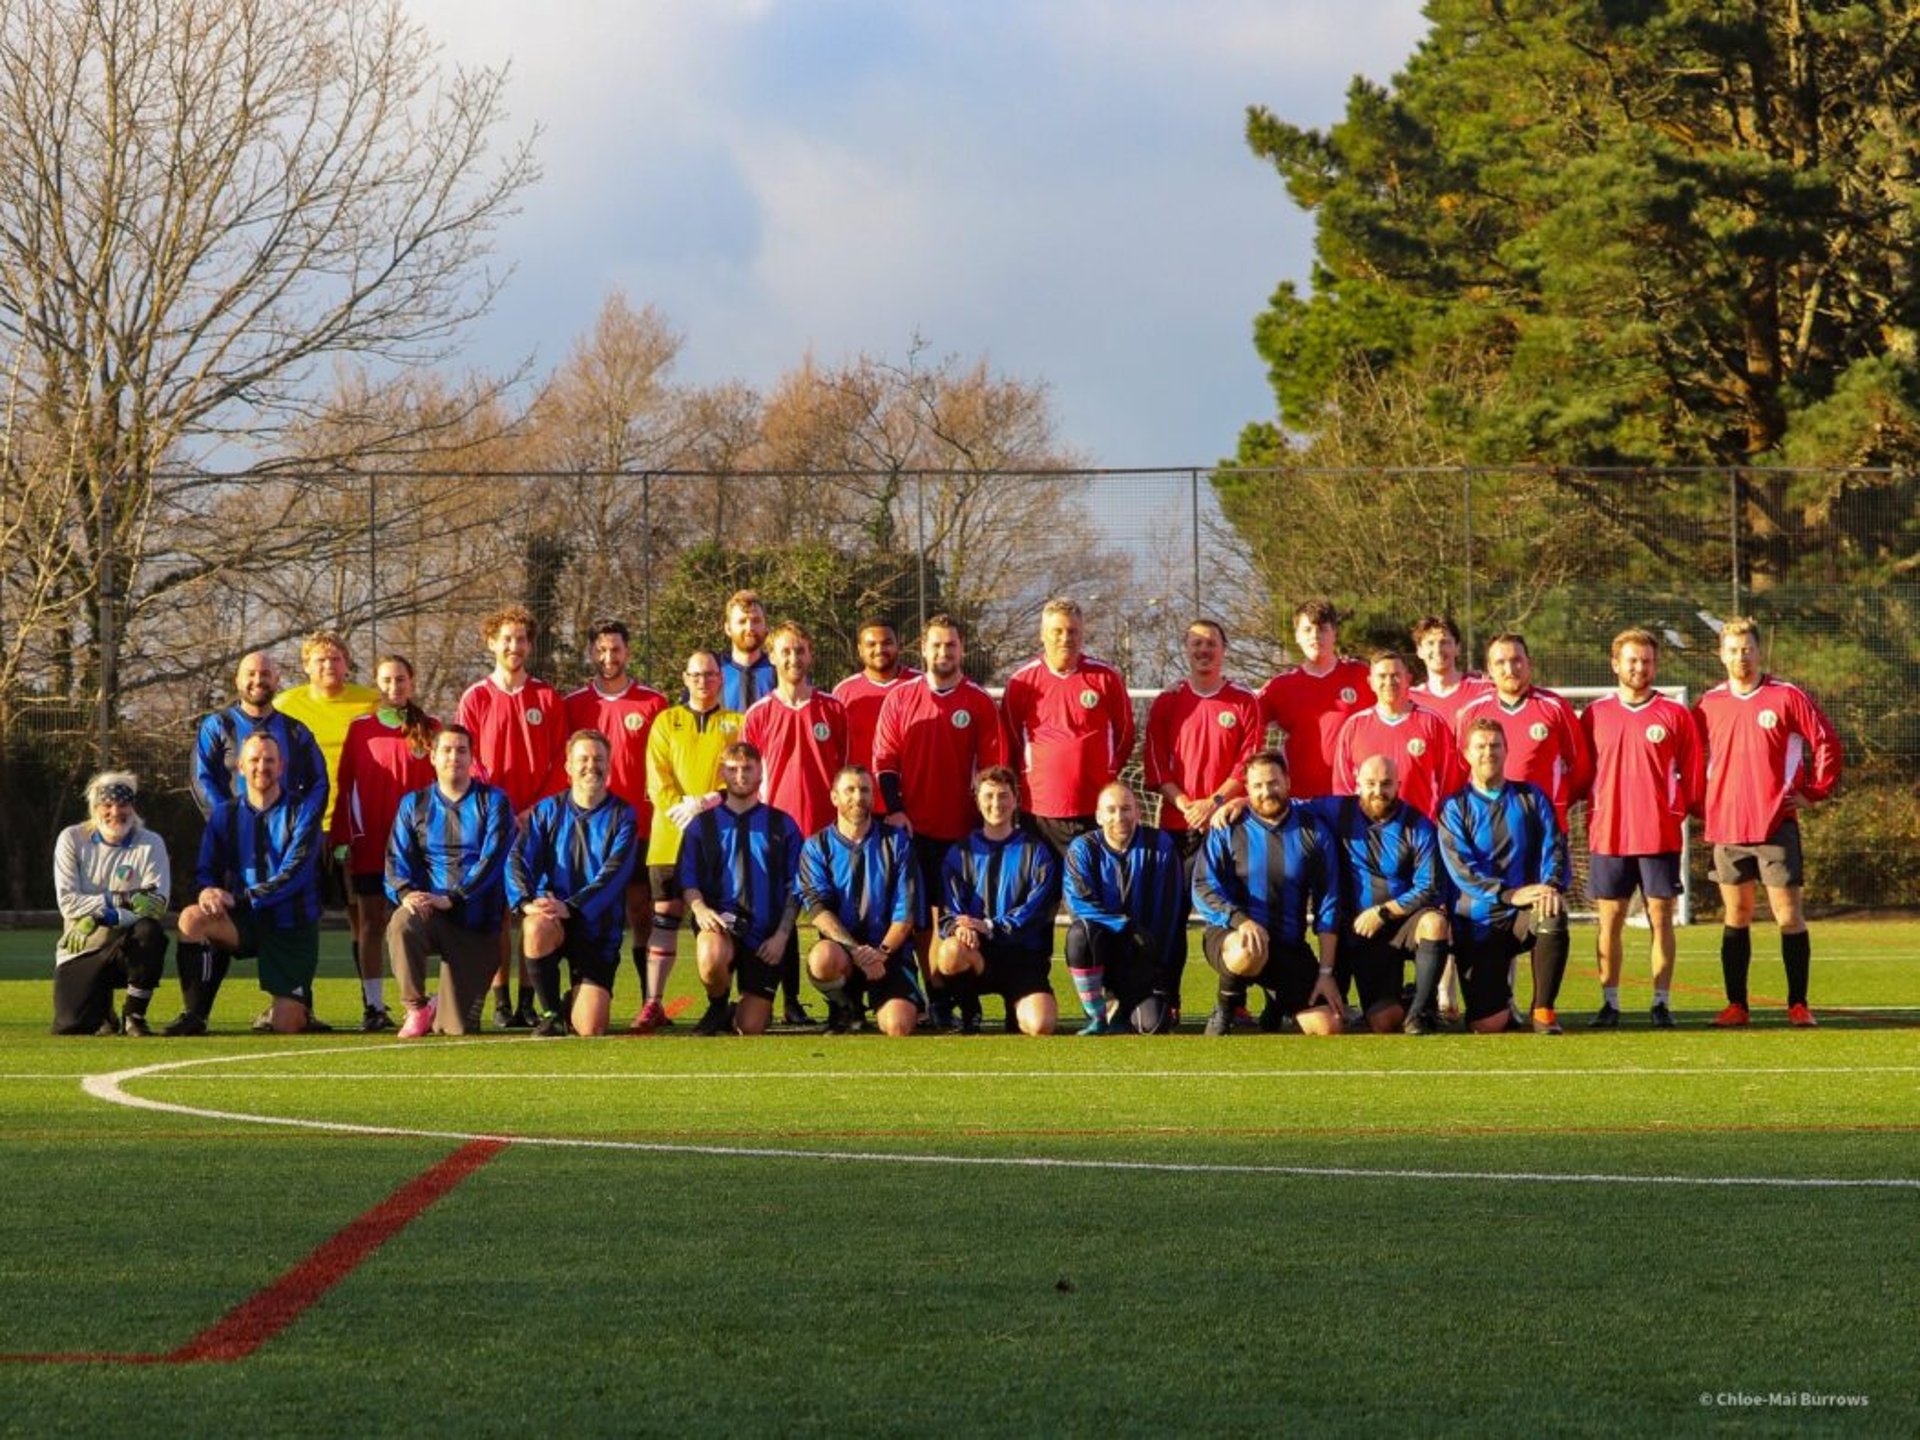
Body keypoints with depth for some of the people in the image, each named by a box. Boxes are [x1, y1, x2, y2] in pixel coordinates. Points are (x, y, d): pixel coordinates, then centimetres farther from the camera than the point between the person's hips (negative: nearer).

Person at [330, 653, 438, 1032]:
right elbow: (345, 787, 5)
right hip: (369, 843, 0)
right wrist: (342, 841, -1)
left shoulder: (430, 729, 5)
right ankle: (373, 1005, 3)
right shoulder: (360, 728, 5)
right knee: (370, 922, 2)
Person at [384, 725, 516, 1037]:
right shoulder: (414, 804, 11)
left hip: (477, 923, -1)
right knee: (401, 923, -38)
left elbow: (492, 860, -9)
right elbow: (397, 858, 1)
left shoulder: (493, 802, 3)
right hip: (429, 916, 1)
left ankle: (441, 1008, 34)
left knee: (457, 1028, -6)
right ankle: (417, 1008, -15)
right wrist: (406, 893, -22)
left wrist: (451, 899, -22)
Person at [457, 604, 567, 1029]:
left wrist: (537, 809, -8)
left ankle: (528, 1000, 0)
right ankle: (501, 1000, -1)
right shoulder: (475, 698, 6)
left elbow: (561, 763, 5)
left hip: (538, 821, 1)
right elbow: (467, 762, 2)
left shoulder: (548, 698, 8)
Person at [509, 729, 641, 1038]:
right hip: (550, 914, 1)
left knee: (590, 1030, -14)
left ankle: (578, 1002, 27)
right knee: (536, 928, -38)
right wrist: (526, 901, -27)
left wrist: (571, 907, -28)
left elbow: (614, 874, -12)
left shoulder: (621, 816, 1)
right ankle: (551, 1012, -14)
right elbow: (518, 859, -5)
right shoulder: (548, 811, 6)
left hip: (598, 926, -1)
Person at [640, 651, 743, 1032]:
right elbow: (657, 777, 4)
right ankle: (654, 1004, -6)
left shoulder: (736, 724, 12)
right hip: (671, 835, 0)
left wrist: (709, 801, -15)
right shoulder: (666, 722, 15)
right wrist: (680, 808, -13)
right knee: (665, 915, -5)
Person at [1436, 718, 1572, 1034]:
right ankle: (1501, 999, 26)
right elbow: (1460, 867, -11)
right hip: (1477, 924, -2)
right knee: (1487, 1025, -13)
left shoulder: (1531, 798, 9)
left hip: (1522, 916, 2)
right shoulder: (1455, 807, 1)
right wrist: (1510, 894, -24)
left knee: (1552, 915, -36)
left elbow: (1554, 847, 0)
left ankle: (1543, 1011, -19)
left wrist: (1553, 886, -22)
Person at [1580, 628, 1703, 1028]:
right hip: (1609, 834, 1)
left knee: (1661, 918, 1)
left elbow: (1692, 774, 6)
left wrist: (1683, 811, 0)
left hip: (1661, 834, -1)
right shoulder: (1596, 714, 6)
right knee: (1609, 919, 2)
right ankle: (1609, 1002, 8)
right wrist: (1590, 815, 4)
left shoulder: (1674, 715, 2)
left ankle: (1662, 1002, 6)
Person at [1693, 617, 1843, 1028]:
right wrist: (1699, 801, 10)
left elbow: (1827, 742, 1)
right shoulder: (1709, 704, 8)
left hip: (1776, 821, -3)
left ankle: (1798, 1004, 0)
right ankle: (1736, 1005, 10)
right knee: (1735, 914, 6)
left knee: (1788, 912, -4)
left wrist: (1814, 792, -2)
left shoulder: (1786, 697, -2)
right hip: (1726, 824, 3)